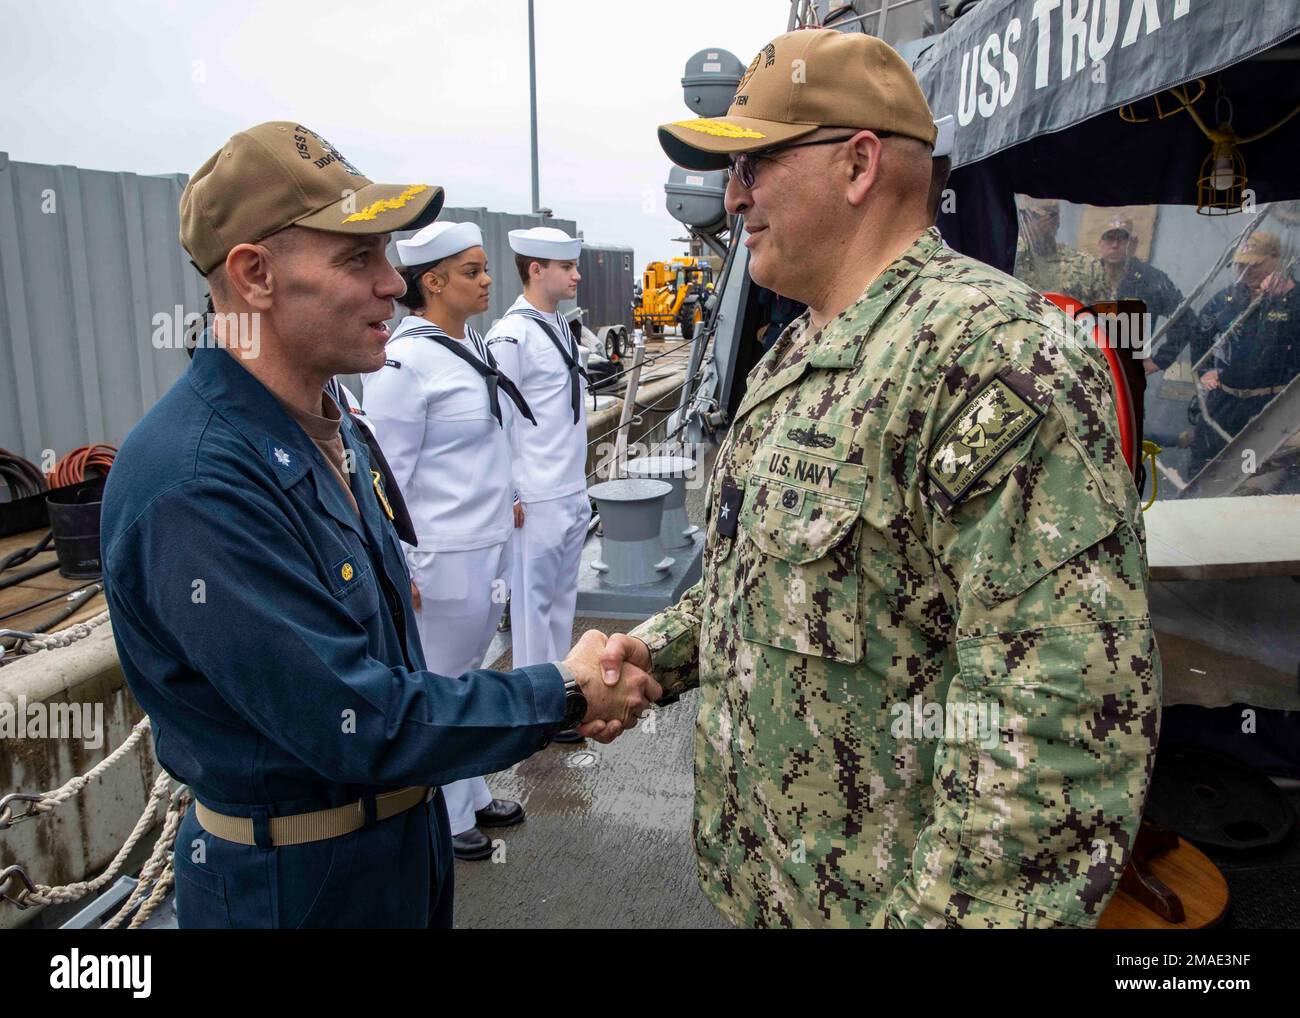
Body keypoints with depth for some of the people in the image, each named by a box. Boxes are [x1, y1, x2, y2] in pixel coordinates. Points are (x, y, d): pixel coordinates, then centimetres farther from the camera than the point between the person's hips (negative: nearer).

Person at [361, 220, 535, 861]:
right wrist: (399, 572, -16)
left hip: (490, 545, 9)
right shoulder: (404, 363, -18)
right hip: (444, 557, -9)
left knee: (467, 676, 21)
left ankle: (471, 797, 38)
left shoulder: (474, 347, 10)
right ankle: (445, 818, 26)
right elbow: (386, 477, -18)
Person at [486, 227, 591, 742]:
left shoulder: (560, 327, 13)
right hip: (537, 499, -8)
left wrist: (579, 483, 18)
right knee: (534, 599, 3)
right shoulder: (512, 334, -14)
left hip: (573, 492, 9)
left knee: (562, 593, 16)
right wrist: (509, 497, -15)